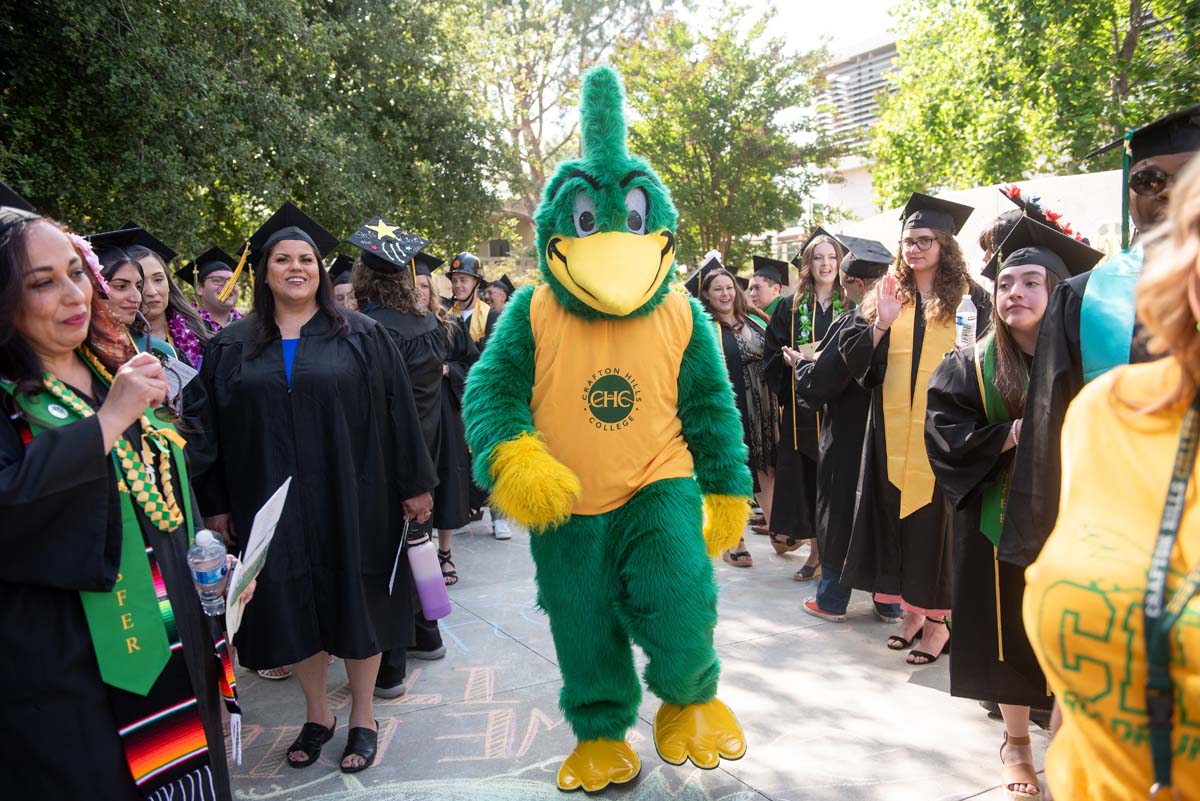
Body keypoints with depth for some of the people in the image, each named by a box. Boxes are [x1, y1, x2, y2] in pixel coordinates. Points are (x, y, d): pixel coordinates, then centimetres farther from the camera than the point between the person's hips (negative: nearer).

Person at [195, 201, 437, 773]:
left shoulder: (360, 336, 0)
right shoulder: (232, 346, 5)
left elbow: (395, 413, -1)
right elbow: (215, 428, 7)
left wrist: (414, 485, -3)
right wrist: (216, 504, 4)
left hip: (351, 500, -2)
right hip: (271, 505, 2)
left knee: (357, 604, 7)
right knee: (295, 610, 10)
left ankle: (362, 718, 23)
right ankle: (317, 715, 29)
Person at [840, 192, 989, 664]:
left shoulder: (968, 299, 2)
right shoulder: (885, 297, 11)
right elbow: (853, 355, 2)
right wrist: (881, 324, -12)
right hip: (892, 429, 4)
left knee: (934, 515, -1)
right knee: (895, 511, 7)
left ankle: (936, 619, 12)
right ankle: (910, 610, 21)